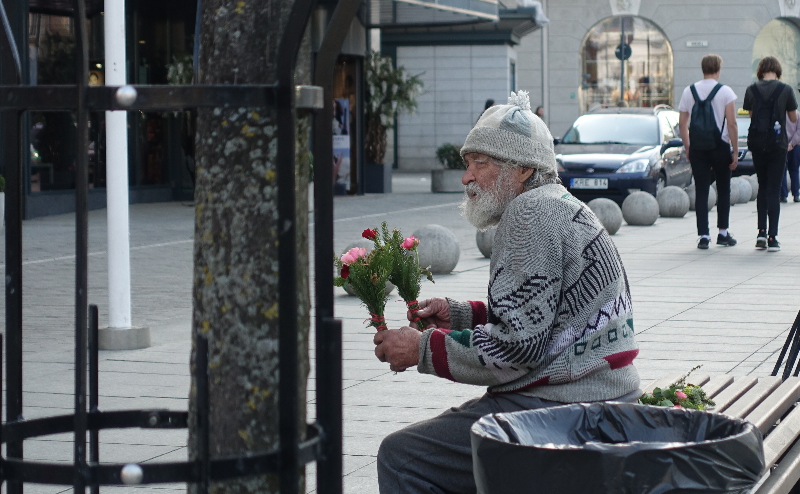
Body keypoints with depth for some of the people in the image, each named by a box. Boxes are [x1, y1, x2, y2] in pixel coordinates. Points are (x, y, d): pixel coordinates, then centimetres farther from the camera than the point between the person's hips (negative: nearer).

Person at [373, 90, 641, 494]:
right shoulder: (560, 205, 18)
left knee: (401, 457, -14)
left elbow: (518, 346, -20)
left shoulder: (532, 211, -14)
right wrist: (460, 314, 15)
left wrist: (423, 349, -10)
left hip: (563, 410, -11)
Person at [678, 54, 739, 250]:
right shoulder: (725, 92, -5)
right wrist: (735, 151, -3)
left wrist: (687, 149, 13)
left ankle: (703, 236, -3)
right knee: (723, 190, 13)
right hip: (720, 146, -2)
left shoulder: (689, 92, 3)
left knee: (701, 192, 2)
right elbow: (732, 124, -9)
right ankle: (723, 233, 16)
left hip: (697, 148, 2)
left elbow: (682, 124, 4)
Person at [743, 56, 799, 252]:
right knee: (774, 190, 1)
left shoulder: (751, 89, -1)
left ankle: (761, 232, 10)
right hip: (778, 144, -2)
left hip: (757, 144, 2)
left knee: (762, 187, 17)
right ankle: (772, 238, -3)